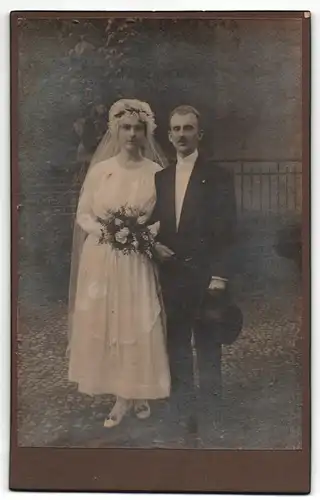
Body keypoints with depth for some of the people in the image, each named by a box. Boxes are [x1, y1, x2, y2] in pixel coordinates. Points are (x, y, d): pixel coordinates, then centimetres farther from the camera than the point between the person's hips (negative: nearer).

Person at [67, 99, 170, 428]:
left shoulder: (156, 172, -1)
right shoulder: (99, 170, 3)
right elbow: (82, 215, 5)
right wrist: (103, 229, -14)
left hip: (137, 262, -1)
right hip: (100, 260, 2)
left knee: (137, 326, 1)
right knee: (102, 324, 4)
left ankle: (136, 393, 19)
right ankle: (122, 395, 17)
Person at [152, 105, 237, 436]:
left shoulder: (217, 177, -2)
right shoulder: (160, 178, 12)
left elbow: (225, 230, -7)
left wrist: (218, 275, -13)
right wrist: (154, 244, -2)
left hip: (204, 276, -4)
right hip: (171, 275, 4)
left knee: (207, 346, 4)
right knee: (176, 346, 9)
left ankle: (209, 414, 15)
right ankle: (185, 414, 19)